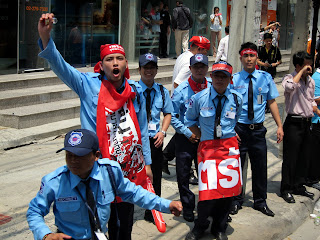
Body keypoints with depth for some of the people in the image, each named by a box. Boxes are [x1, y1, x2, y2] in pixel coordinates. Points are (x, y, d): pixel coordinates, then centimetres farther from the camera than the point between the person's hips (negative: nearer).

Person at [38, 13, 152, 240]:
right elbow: (60, 65, -19)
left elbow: (142, 129, 11)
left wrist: (147, 162, 12)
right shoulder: (89, 84, -5)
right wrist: (45, 37, -35)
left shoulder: (136, 91, 4)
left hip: (131, 166, 3)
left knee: (126, 216, 17)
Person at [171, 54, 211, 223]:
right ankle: (188, 208, 23)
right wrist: (188, 133, -9)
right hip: (185, 138, -1)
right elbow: (172, 116, -5)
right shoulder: (181, 90, -6)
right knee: (183, 174, 6)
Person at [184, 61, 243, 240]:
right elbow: (190, 121, 11)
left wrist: (230, 133, 13)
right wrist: (202, 136, 6)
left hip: (229, 147, 2)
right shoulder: (199, 98, -3)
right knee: (207, 190, -7)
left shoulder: (237, 98, 3)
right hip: (208, 146, -2)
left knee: (228, 188, 4)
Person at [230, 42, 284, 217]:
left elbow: (272, 102, 7)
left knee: (260, 166, 10)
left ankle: (260, 202, 28)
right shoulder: (234, 80, -3)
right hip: (239, 129, -2)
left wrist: (279, 126, 2)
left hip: (258, 129, 2)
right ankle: (236, 201, 26)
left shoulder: (265, 78, 3)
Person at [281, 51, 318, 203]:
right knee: (290, 157, -1)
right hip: (294, 123, -7)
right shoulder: (290, 78, -9)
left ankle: (299, 185, 27)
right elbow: (289, 87, -35)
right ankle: (286, 189, 10)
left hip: (307, 123, 7)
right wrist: (302, 71, -24)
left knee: (305, 157, 13)